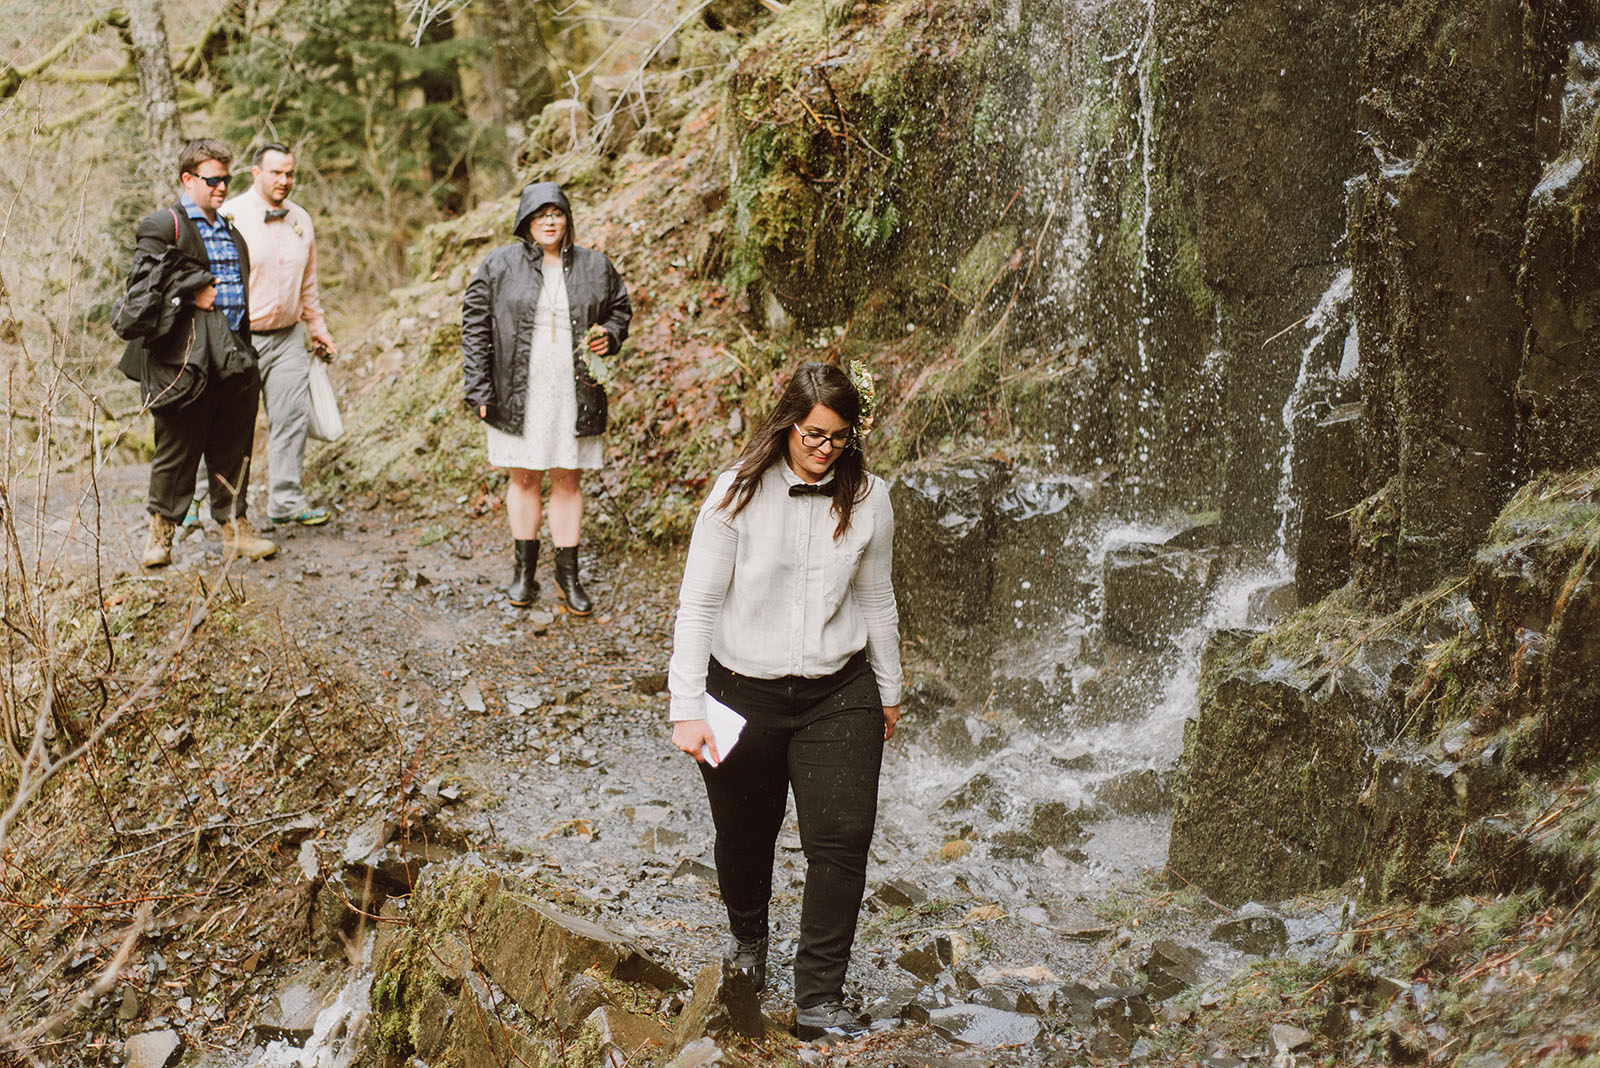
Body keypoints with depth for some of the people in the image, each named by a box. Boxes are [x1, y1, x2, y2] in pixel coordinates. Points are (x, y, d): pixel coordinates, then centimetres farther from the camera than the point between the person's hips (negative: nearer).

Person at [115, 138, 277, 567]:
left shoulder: (230, 232, 21)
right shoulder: (163, 227, -4)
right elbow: (143, 287, -10)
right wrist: (193, 296, -12)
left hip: (234, 358, 7)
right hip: (187, 358, -7)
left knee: (233, 450, 11)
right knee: (177, 449, 2)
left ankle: (234, 528, 21)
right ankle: (161, 531, 16)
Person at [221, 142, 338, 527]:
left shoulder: (300, 220, 11)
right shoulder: (231, 217, -8)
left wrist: (318, 329, 23)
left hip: (288, 336, 5)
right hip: (240, 338, -5)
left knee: (293, 419, 2)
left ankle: (287, 502, 10)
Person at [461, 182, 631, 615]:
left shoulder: (595, 267, 5)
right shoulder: (500, 266, -1)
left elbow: (620, 309, 19)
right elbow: (476, 327, 0)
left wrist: (609, 337, -4)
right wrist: (479, 389, -6)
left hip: (574, 395, 1)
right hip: (519, 395, -1)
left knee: (567, 481, 6)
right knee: (524, 479, 8)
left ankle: (568, 574, 15)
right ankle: (523, 570, 22)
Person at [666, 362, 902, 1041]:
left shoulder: (867, 498, -1)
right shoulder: (739, 494, -9)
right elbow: (697, 603, -7)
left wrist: (888, 692, 20)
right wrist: (687, 708, -12)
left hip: (838, 695, 1)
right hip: (743, 692, -1)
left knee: (843, 842, -9)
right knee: (745, 835, 15)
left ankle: (818, 1002, 0)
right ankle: (748, 938, 46)